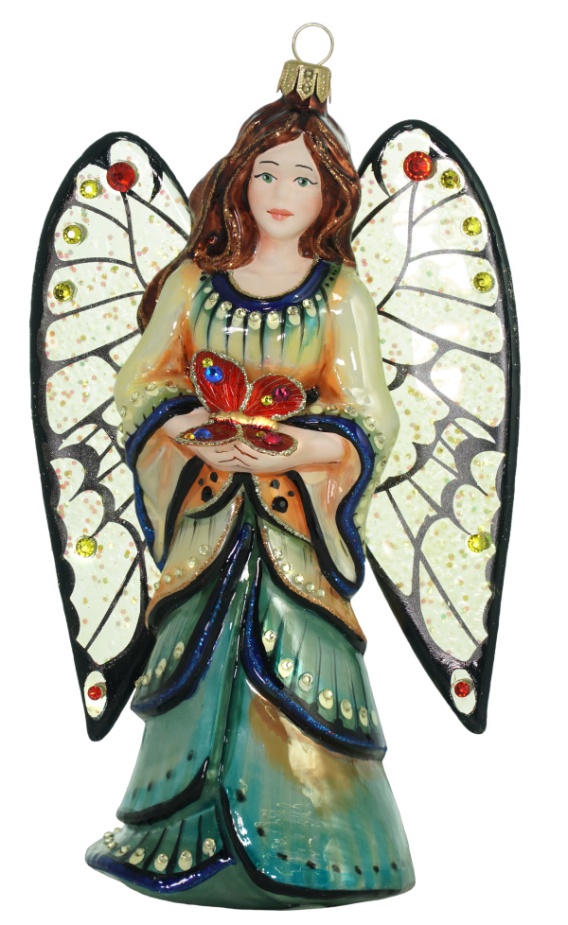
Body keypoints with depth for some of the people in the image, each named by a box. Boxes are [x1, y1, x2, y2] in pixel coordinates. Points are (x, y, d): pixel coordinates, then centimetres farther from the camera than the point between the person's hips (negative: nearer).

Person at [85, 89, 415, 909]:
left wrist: (301, 447, -21)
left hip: (297, 514, -1)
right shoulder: (193, 281, 4)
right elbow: (141, 384, 5)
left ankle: (302, 843, 18)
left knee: (297, 673, -2)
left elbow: (371, 425, -3)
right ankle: (194, 836, 25)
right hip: (206, 507, 2)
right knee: (198, 659, 7)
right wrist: (190, 431, -15)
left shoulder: (342, 296, 0)